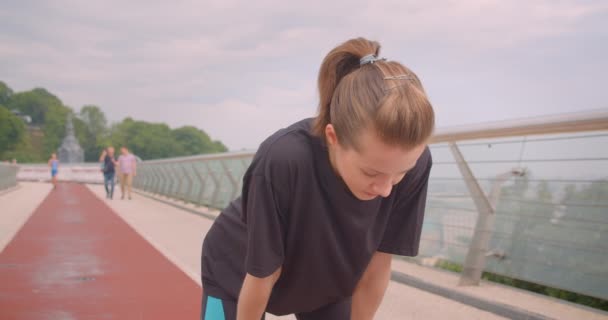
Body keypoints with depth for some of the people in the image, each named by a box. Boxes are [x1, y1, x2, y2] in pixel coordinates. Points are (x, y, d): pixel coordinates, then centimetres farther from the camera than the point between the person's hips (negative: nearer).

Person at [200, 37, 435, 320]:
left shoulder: (413, 165, -30)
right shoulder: (281, 162, -41)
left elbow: (377, 266, -17)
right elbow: (262, 275, -25)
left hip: (325, 280, 3)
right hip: (235, 273, -3)